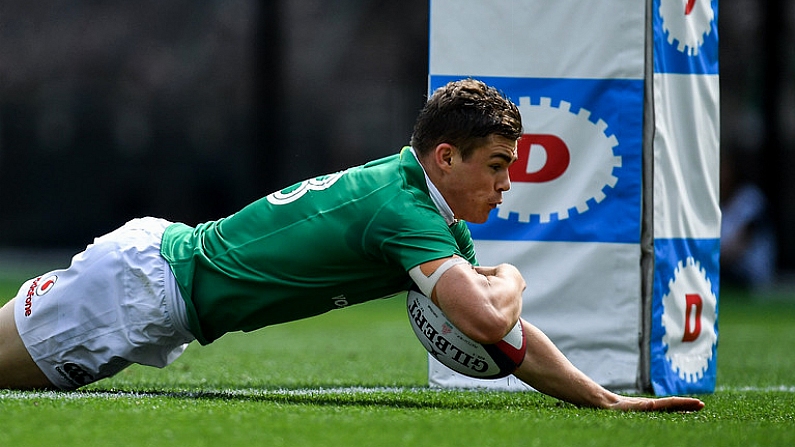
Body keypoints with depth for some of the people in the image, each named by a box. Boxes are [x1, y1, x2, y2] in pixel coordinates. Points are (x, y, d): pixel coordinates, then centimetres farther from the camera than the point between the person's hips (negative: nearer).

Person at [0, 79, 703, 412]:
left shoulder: (444, 220, 6)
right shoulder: (405, 212, -24)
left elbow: (507, 340, 10)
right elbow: (488, 320, -34)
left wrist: (607, 399, 3)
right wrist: (510, 280, -11)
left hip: (165, 256, 8)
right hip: (141, 285, -8)